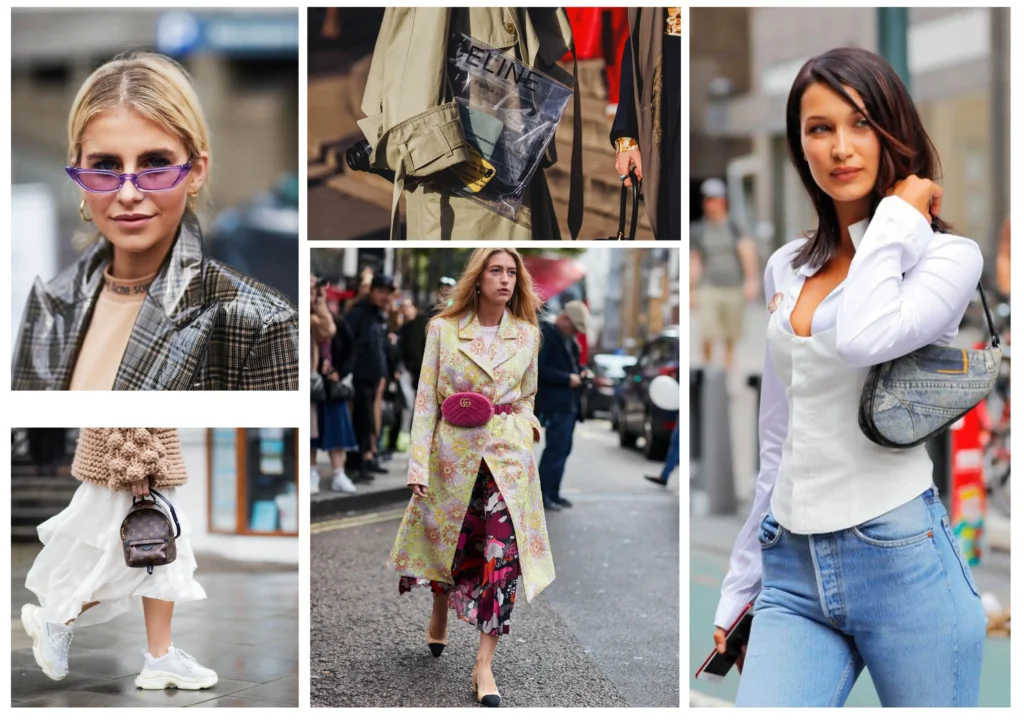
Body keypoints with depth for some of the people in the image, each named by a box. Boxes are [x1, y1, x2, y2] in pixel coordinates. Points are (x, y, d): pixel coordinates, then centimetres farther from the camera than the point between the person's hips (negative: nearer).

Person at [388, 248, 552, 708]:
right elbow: (426, 398, -3)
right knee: (448, 545, 14)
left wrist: (524, 434, 1)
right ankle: (439, 617, 47)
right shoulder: (443, 329, -2)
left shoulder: (527, 335, 4)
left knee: (503, 557, -10)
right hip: (454, 452, 0)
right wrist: (419, 463, -8)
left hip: (508, 457, 0)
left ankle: (484, 666, -4)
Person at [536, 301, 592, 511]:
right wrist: (567, 379, -19)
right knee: (556, 449, -9)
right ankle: (543, 496, -3)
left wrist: (581, 371, 7)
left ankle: (552, 493, 20)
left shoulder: (569, 340, 16)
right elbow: (539, 369, -19)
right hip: (555, 405, -9)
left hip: (570, 404, 9)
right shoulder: (545, 335, -12)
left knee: (562, 449, 13)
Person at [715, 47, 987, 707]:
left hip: (903, 562, -4)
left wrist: (900, 215, -10)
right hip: (792, 572, 5)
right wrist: (742, 586, 21)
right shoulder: (786, 269, 14)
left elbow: (863, 338, -25)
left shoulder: (947, 255, -2)